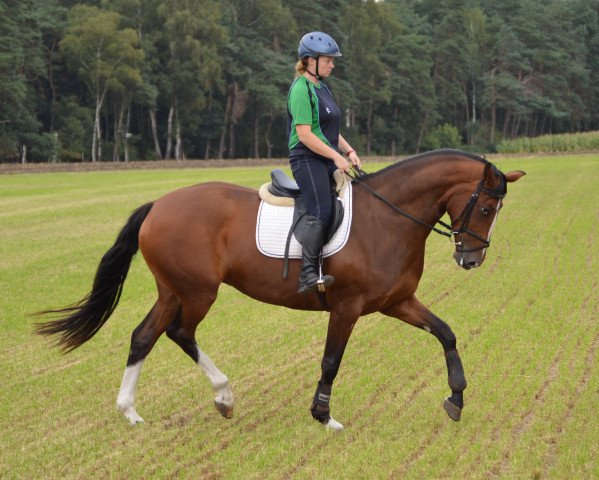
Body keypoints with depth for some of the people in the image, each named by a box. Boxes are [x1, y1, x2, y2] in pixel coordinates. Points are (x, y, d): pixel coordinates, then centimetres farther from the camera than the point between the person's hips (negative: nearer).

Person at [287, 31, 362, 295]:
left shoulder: (321, 87, 18)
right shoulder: (301, 89, -12)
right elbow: (305, 134, -18)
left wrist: (349, 151, 8)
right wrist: (336, 157, -18)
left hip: (327, 160, 10)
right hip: (308, 159, -10)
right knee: (321, 213, -21)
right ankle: (308, 275, -26)